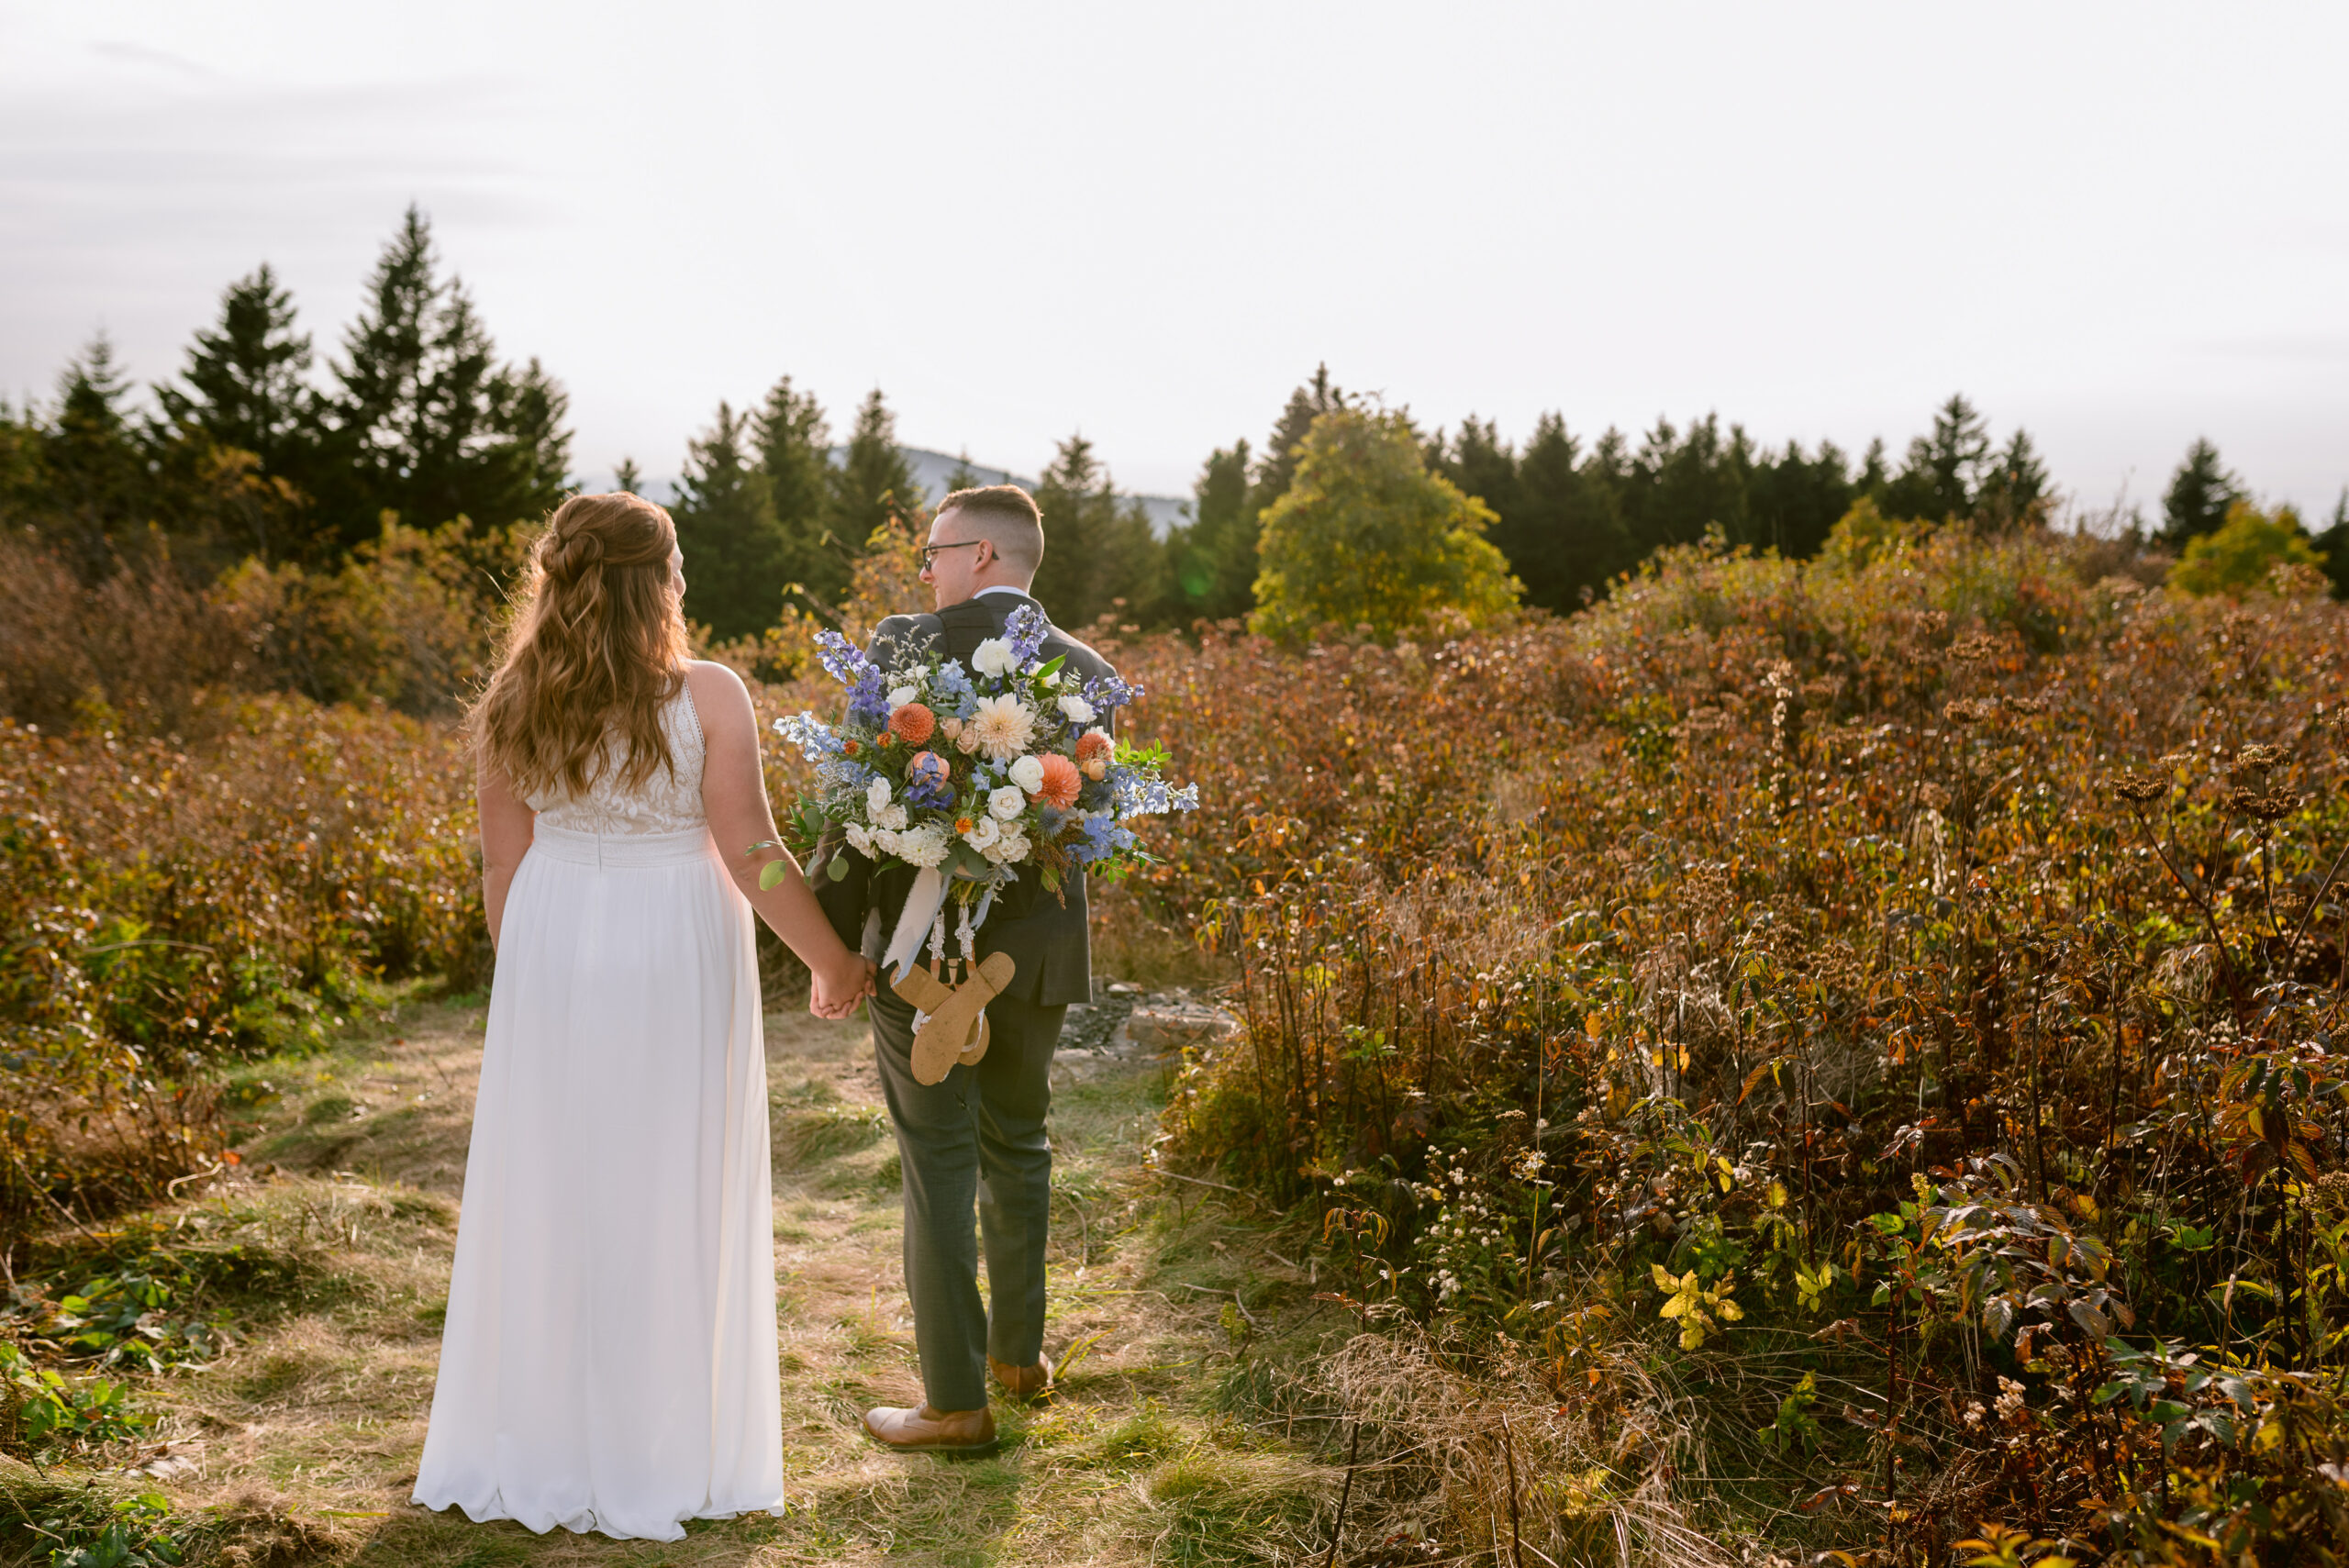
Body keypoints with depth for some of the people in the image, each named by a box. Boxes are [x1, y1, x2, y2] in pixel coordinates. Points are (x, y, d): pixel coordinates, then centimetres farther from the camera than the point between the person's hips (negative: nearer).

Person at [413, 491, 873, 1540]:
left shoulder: (513, 706, 0)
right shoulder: (707, 696, -12)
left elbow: (503, 865, 4)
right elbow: (750, 856, -12)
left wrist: (528, 973, 17)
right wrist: (832, 962, 0)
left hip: (552, 955, 4)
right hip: (675, 958, -3)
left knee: (550, 1192, 13)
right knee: (667, 1197, 7)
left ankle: (538, 1450, 26)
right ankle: (661, 1455, 18)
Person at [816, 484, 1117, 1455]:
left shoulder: (902, 649, -12)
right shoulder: (1086, 671, 1)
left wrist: (834, 946, -7)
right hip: (1037, 954, 5)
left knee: (938, 1168, 4)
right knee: (1017, 1147, 22)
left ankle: (956, 1403, 10)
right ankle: (1018, 1351, 37)